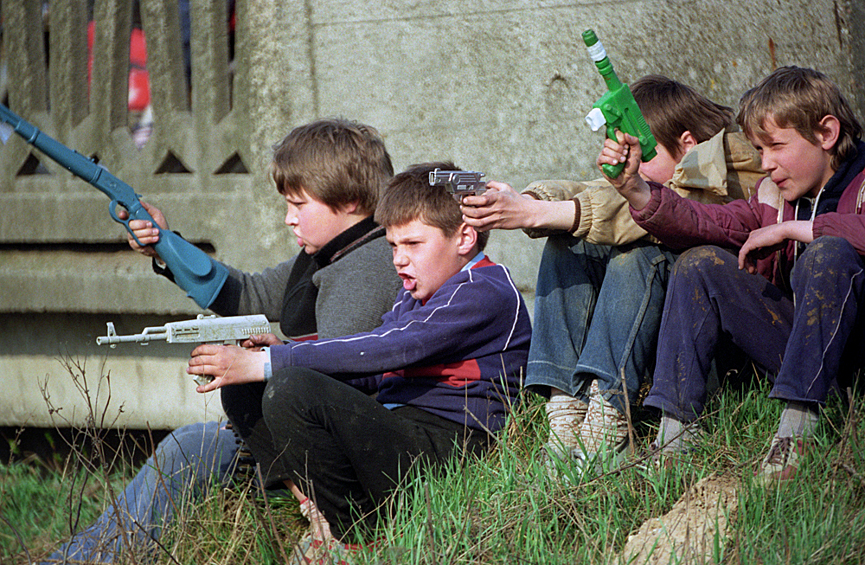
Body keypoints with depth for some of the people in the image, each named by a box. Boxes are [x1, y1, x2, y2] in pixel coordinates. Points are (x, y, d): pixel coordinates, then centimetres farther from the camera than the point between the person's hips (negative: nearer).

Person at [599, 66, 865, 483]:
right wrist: (635, 191, -17)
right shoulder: (774, 196, 11)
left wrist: (789, 229, -19)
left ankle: (797, 431, -36)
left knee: (830, 254, -33)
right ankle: (674, 434, -14)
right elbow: (707, 224, -2)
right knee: (701, 264, -4)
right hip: (794, 342, 6)